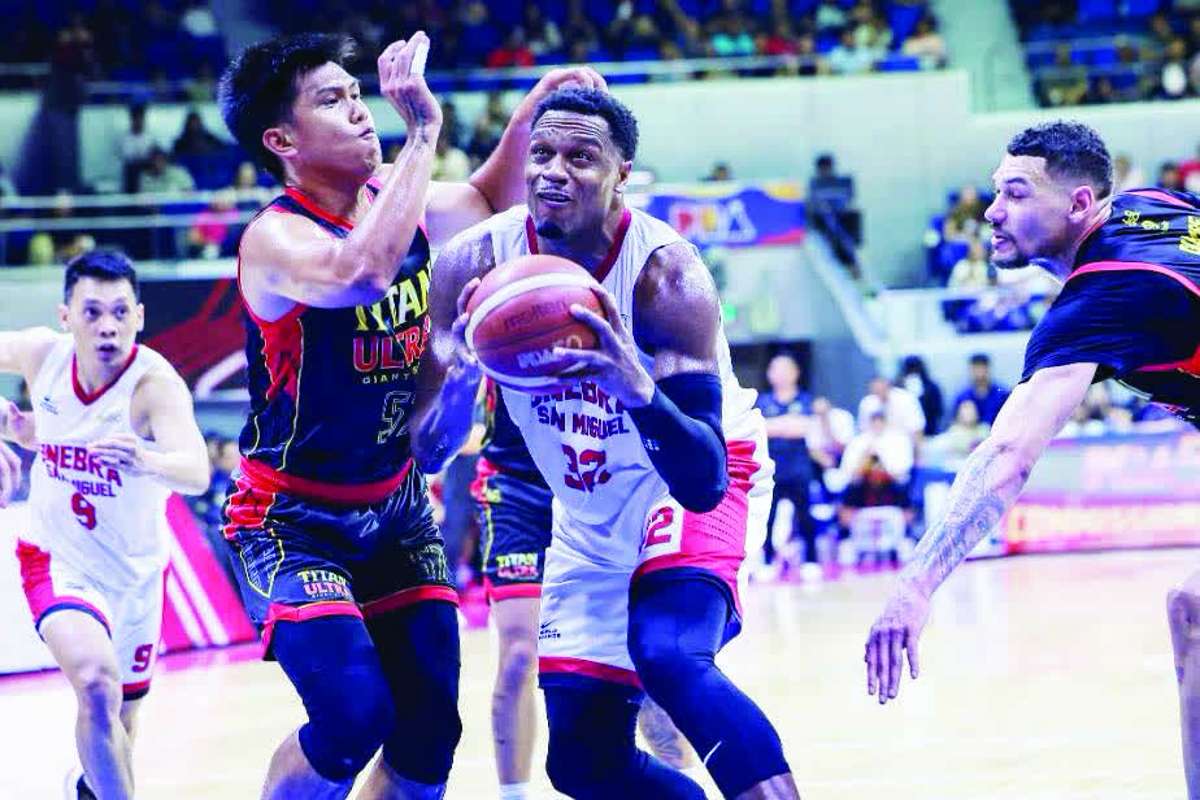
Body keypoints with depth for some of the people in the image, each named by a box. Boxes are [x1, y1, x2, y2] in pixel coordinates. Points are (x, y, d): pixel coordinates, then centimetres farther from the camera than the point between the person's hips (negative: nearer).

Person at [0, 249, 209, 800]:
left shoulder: (155, 383, -28)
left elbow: (196, 474, -45)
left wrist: (144, 460, -66)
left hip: (134, 572, 0)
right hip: (57, 561, 0)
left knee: (117, 734, 20)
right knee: (97, 686, -30)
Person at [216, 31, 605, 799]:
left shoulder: (395, 199, -1)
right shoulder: (275, 239, -23)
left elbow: (487, 203, 19)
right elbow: (363, 272, -45)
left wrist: (535, 106, 2)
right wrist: (424, 129, -39)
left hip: (396, 506, 7)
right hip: (293, 519, -7)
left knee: (429, 737, 2)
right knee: (355, 715, -22)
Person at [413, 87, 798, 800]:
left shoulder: (664, 273, -28)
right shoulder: (476, 262, -17)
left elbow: (704, 481, -35)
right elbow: (427, 452, -15)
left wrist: (639, 388, -54)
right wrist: (460, 375, -37)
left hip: (697, 480, -5)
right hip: (590, 516, 5)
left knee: (670, 655, -33)